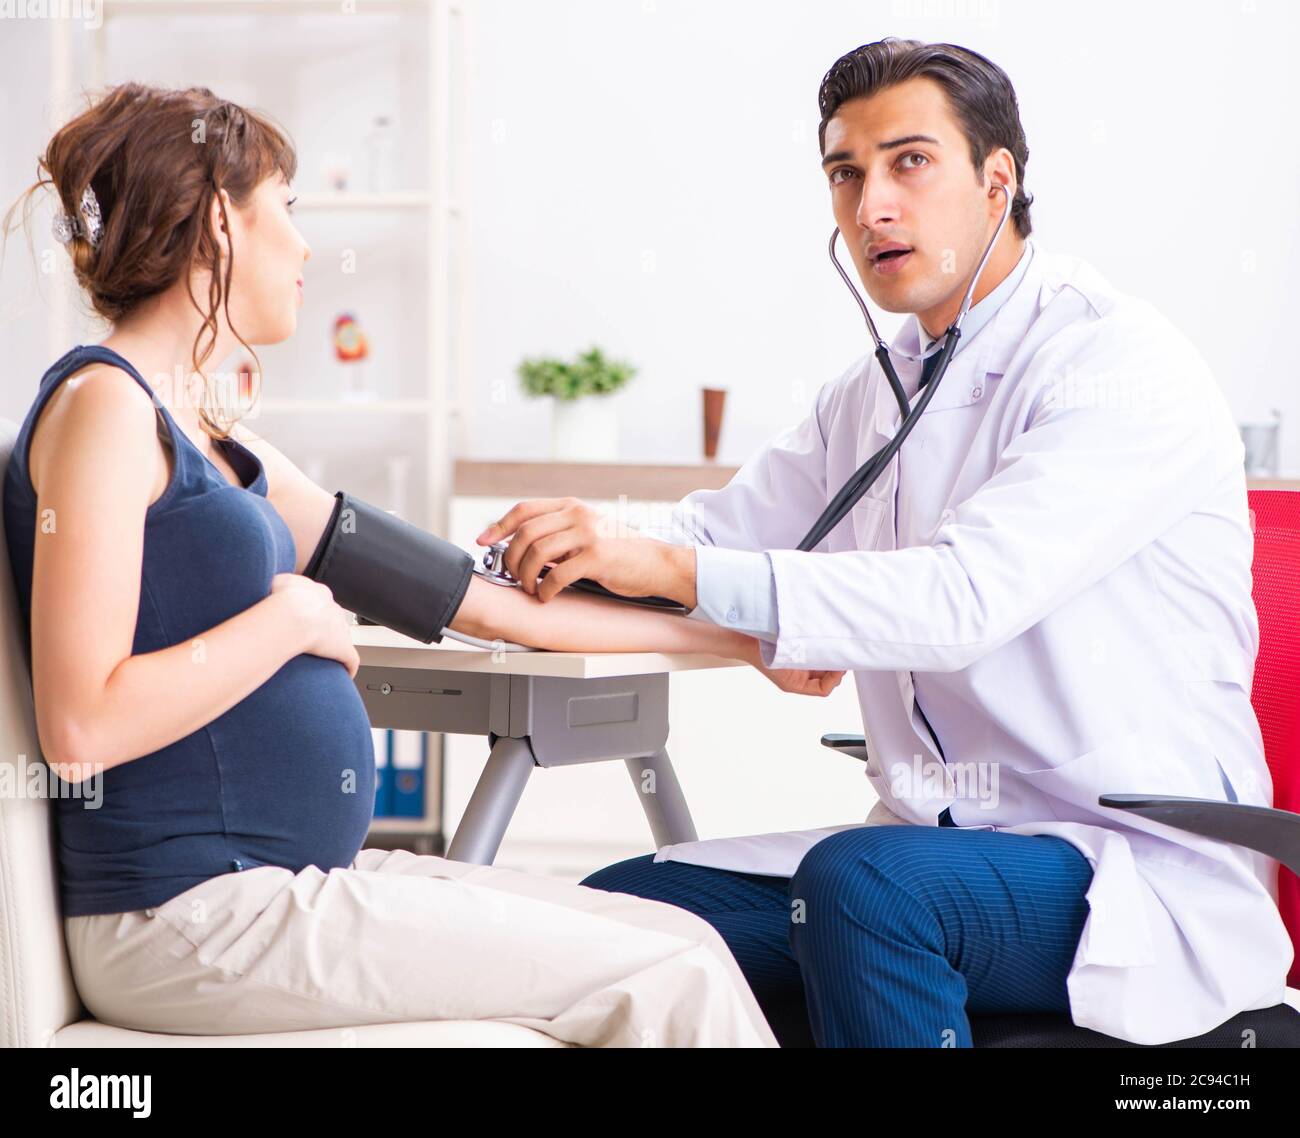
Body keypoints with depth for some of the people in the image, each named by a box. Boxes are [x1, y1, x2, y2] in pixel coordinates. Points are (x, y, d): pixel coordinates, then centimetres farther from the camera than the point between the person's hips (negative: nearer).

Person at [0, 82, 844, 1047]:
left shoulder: (221, 448, 18)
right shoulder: (104, 406, -9)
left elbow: (480, 598, 18)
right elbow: (81, 727, -20)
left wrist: (741, 639, 19)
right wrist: (290, 618, -11)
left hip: (297, 880, 9)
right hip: (192, 917, -9)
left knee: (684, 944, -1)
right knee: (669, 983, -12)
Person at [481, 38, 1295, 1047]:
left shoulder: (1123, 363, -12)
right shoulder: (871, 395, 14)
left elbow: (966, 597, -26)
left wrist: (672, 567, -31)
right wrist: (577, 549, -8)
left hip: (1145, 874, -7)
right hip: (936, 851, 7)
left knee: (859, 882, -34)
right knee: (620, 912, -8)